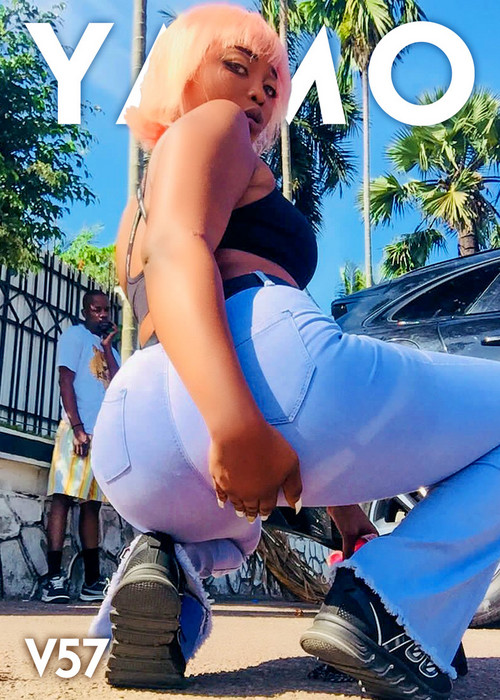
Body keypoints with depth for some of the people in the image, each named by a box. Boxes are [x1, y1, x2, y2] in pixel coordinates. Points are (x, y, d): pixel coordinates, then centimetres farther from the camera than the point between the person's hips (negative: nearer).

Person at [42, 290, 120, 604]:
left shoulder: (110, 348, 23)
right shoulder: (75, 335, 4)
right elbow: (65, 381, -7)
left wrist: (108, 345, 2)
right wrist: (78, 428, -16)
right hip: (79, 430, -6)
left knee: (92, 504, 7)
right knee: (63, 498, -11)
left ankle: (93, 581, 9)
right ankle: (54, 579, -12)